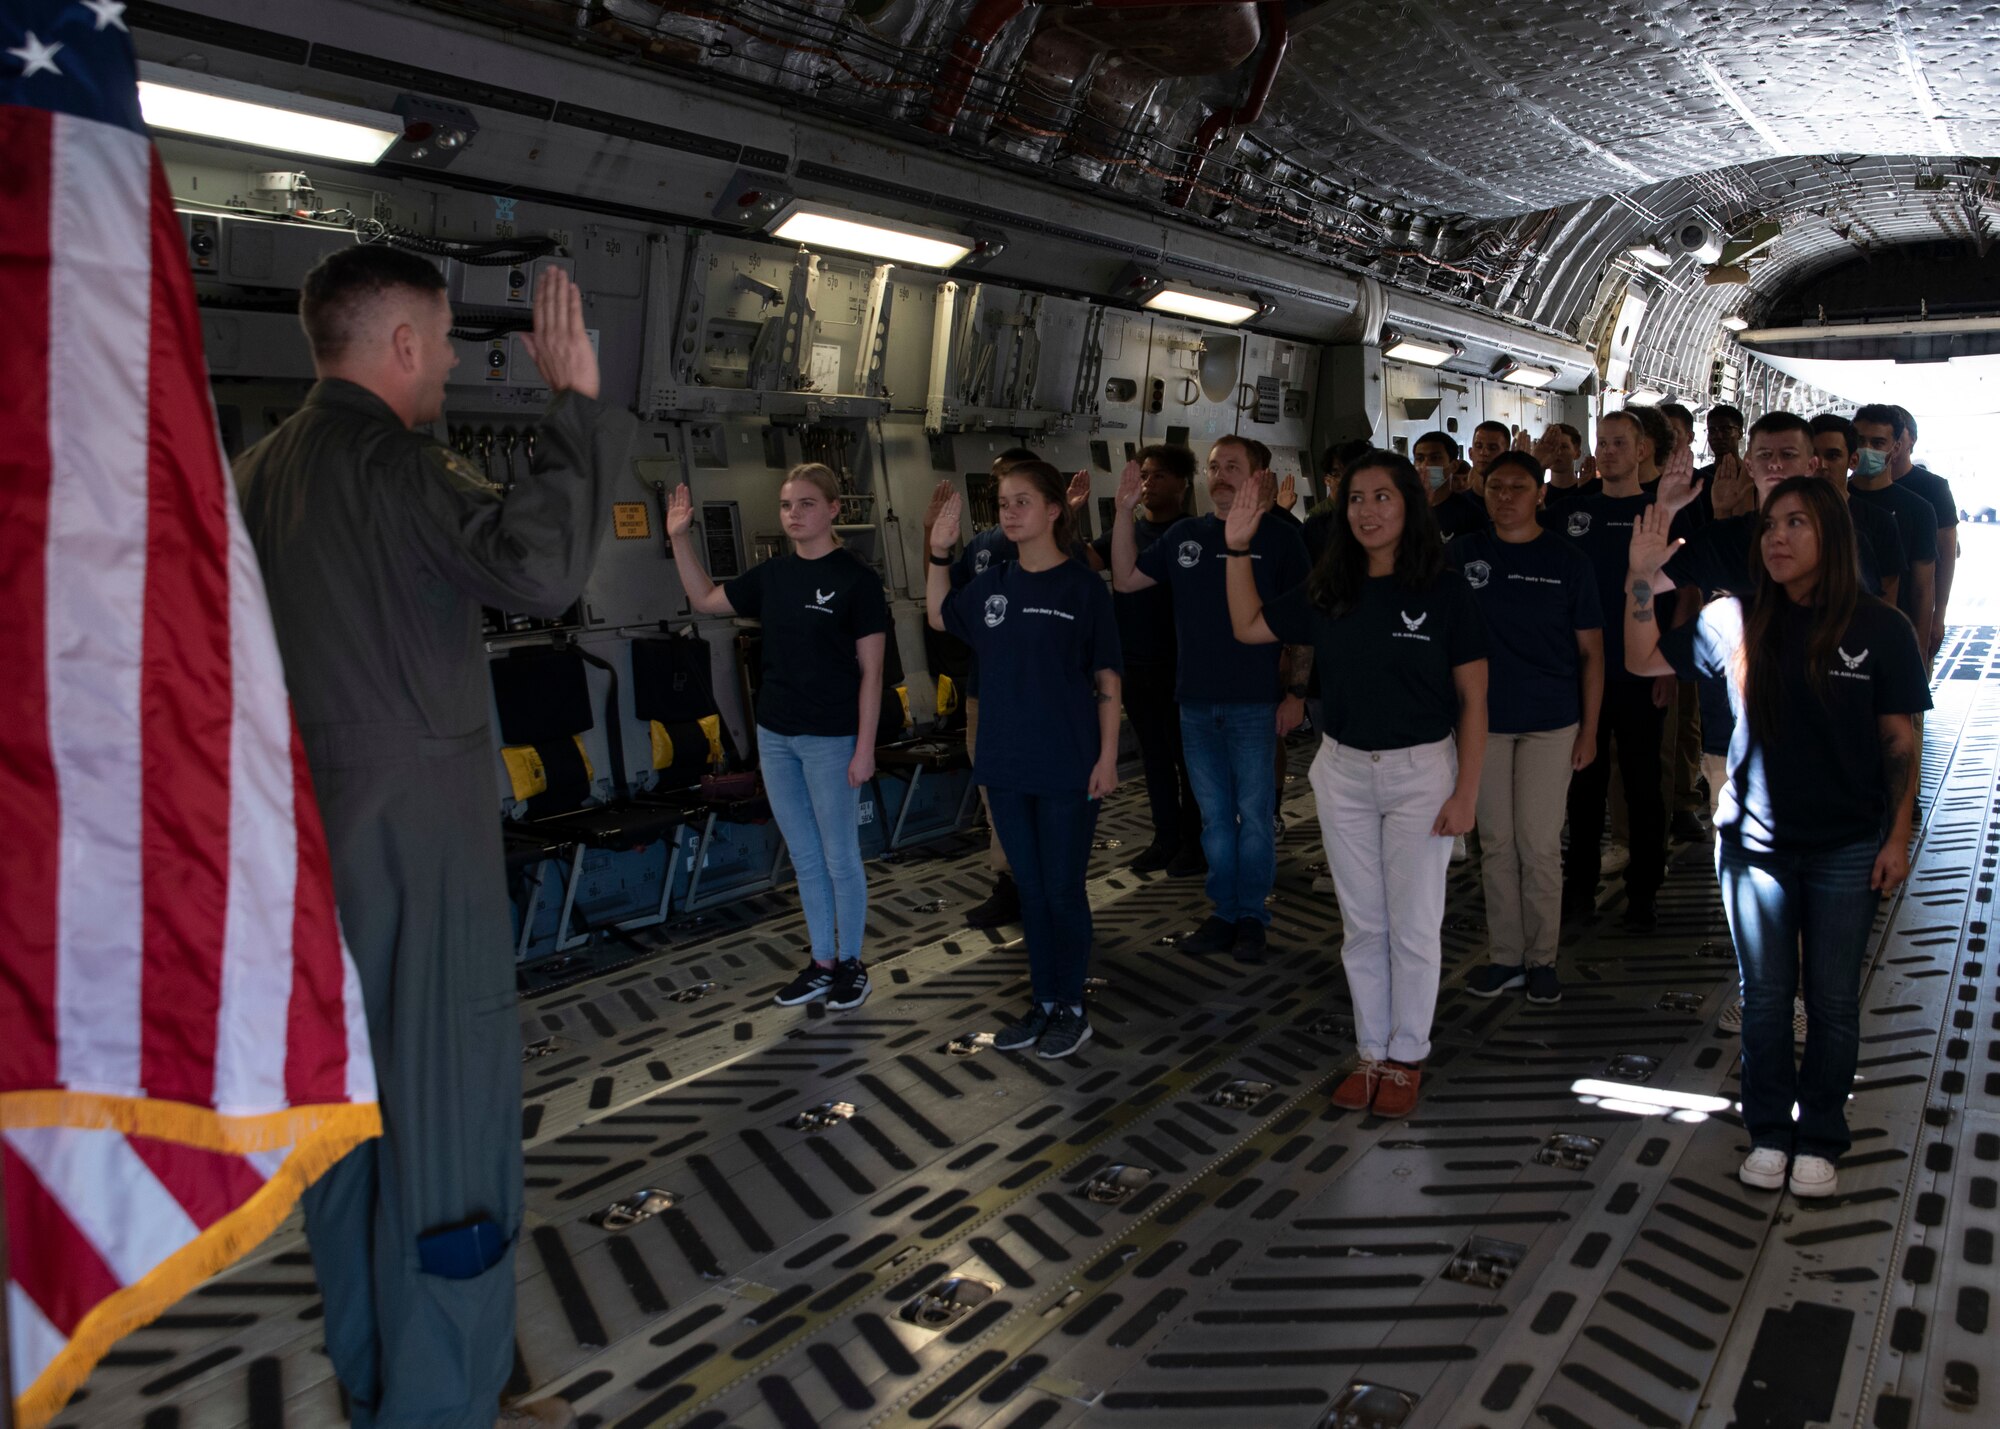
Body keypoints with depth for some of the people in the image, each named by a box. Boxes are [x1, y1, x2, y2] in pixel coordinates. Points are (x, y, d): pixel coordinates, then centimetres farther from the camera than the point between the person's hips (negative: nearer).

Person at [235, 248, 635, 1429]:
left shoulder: (261, 469, 11)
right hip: (416, 841, -9)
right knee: (448, 1114, 1)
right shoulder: (393, 464, -16)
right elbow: (541, 568, -32)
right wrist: (577, 400, -24)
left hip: (312, 838, 9)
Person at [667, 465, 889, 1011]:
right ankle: (822, 963, 27)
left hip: (830, 739, -6)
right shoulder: (772, 575, 7)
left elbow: (871, 670, -10)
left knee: (840, 858, 6)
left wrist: (864, 748, -13)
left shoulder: (856, 579, -10)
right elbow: (705, 600, 20)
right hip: (775, 735, 6)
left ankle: (851, 963, 23)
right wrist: (680, 538, 8)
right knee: (804, 858, 15)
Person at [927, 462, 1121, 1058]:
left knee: (1063, 889, 5)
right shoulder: (991, 584, 5)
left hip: (1068, 767, -5)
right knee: (1029, 888, 14)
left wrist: (1107, 756, -10)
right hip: (1007, 764, 5)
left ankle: (1072, 1009, 22)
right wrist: (939, 555, 9)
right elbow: (939, 617, 22)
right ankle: (1043, 1002, 28)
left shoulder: (1082, 587, -7)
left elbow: (1107, 681, -6)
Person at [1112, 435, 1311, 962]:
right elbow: (1125, 579, 10)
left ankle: (1252, 916, 17)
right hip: (1196, 700, 4)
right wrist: (1124, 512, 1)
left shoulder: (1279, 535, -3)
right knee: (1214, 815, 12)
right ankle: (1224, 912, 23)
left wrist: (1296, 691, -9)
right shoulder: (1184, 534, 10)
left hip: (1255, 701, -4)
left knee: (1254, 812, 5)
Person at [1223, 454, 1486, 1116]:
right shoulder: (1328, 593, 2)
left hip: (1421, 770, -3)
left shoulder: (1444, 591, -9)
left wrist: (1466, 791, -11)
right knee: (1361, 925, 13)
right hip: (1342, 770, 4)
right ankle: (1371, 1051, 27)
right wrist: (1238, 550, 4)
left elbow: (1473, 699, -7)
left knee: (1413, 926, 7)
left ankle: (1406, 1057, 24)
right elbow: (1250, 626, 13)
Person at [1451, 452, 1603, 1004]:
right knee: (1496, 843, 8)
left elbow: (1591, 652, 3)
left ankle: (1541, 958, 16)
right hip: (1483, 718, 2)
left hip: (1550, 722, -1)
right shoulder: (1462, 554, 2)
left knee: (1539, 845, 1)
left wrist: (1590, 729, -1)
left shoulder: (1567, 561, 0)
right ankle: (1504, 955, 19)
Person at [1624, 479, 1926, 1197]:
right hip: (1754, 841, 1)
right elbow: (1641, 660, 1)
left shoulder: (1880, 627, -6)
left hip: (1846, 848, -1)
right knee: (1765, 997, 12)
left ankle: (1818, 1139, 27)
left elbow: (1900, 742, -2)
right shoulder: (1735, 620, -3)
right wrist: (1642, 579, -11)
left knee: (1832, 1001, 11)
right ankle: (1769, 1131, 27)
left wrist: (1898, 836, -2)